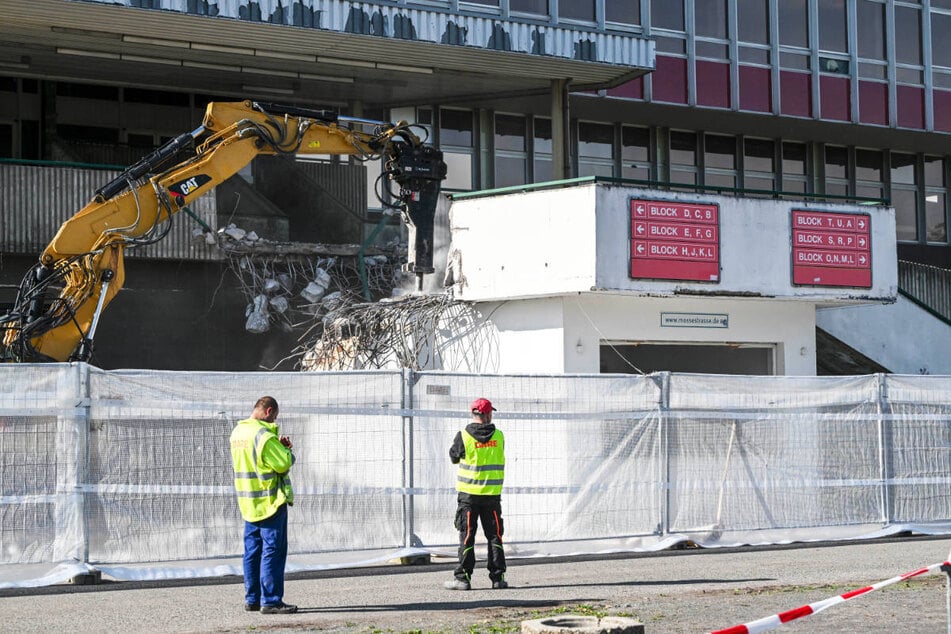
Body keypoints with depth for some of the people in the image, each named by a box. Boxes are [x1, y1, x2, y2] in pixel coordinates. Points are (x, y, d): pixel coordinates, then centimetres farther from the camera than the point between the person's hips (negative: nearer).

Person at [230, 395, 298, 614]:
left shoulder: (238, 432, 11)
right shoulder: (264, 435, -18)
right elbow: (283, 464, -19)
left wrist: (279, 446, 5)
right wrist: (286, 449, 0)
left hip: (248, 502, 9)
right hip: (270, 500, -9)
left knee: (253, 550, 12)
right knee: (273, 551, -6)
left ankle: (252, 599, 16)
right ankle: (271, 601, -7)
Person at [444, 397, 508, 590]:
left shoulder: (463, 436, -10)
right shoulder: (498, 436, -2)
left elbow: (454, 457, 4)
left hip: (468, 494, -2)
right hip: (492, 494, 2)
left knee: (467, 537, 3)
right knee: (494, 536, 9)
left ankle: (462, 578, 1)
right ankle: (497, 578, 9)